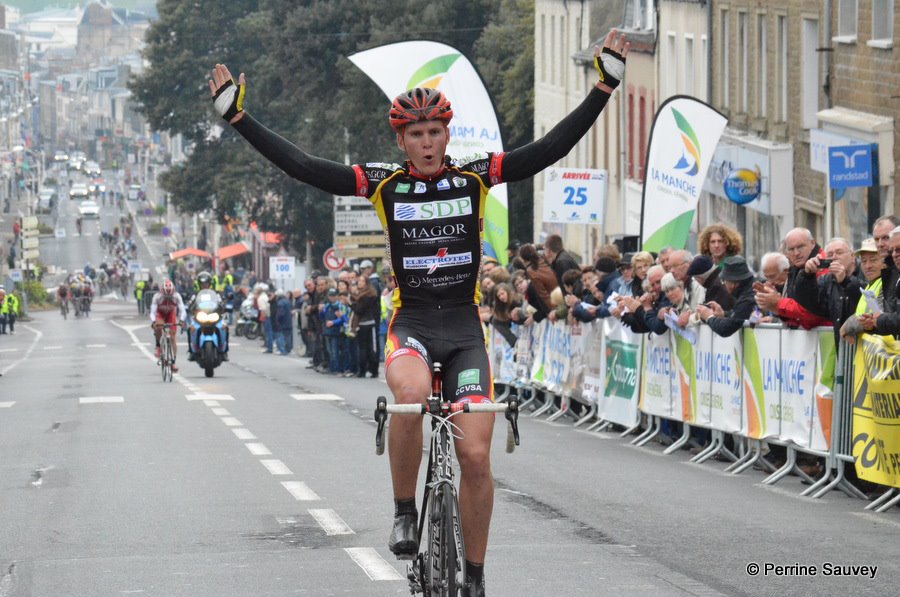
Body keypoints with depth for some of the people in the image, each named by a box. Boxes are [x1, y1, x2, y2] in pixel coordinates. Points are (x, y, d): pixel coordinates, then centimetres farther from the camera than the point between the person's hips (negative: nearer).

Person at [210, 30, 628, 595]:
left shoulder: (475, 177, 0)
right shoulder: (384, 184, -1)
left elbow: (553, 148, -4)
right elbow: (302, 166, -6)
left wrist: (605, 85, -10)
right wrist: (237, 116, -12)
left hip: (466, 327, 1)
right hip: (410, 323, -1)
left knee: (476, 456, -8)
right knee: (412, 393, -36)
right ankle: (405, 512, -16)